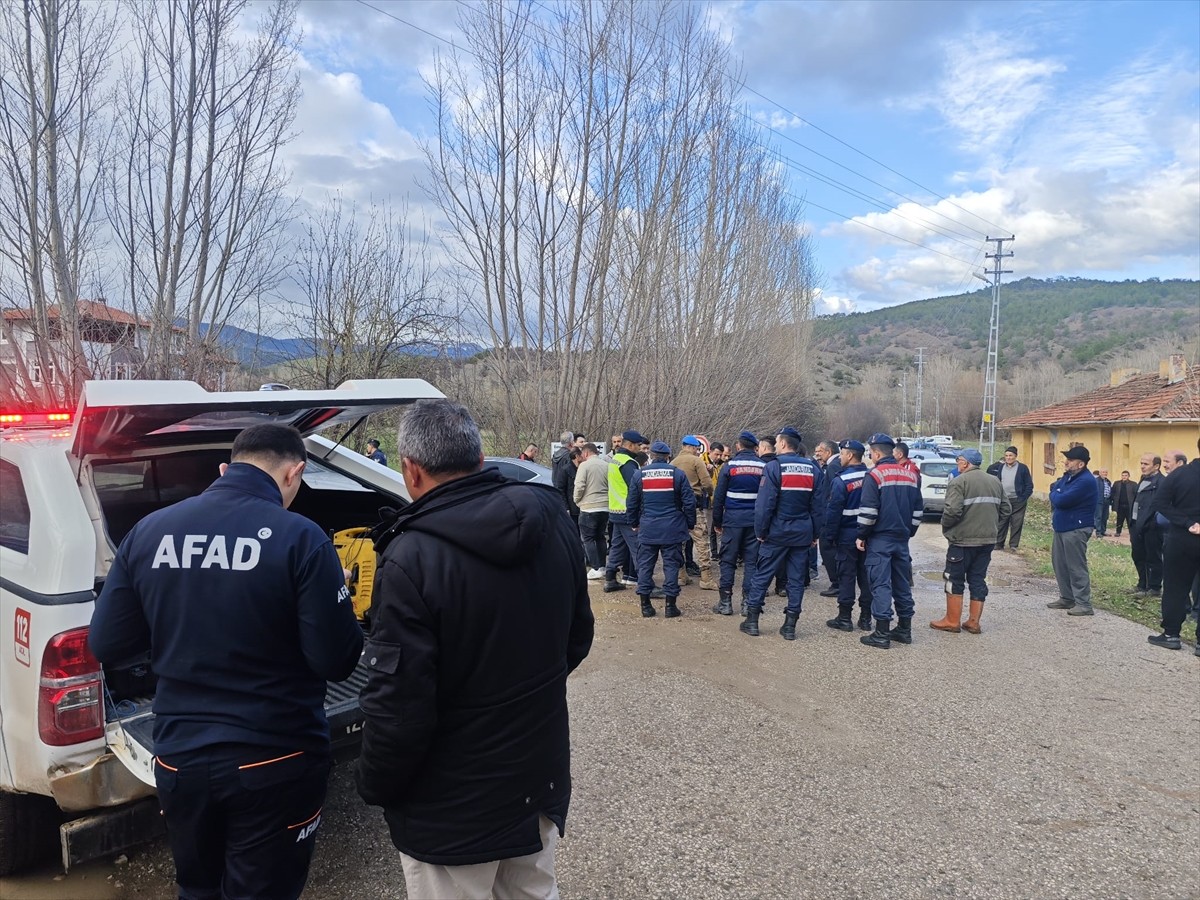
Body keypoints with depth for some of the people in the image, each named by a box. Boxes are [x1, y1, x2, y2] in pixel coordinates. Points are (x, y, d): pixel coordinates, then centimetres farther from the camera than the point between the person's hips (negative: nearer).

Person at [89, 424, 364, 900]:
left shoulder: (147, 531, -3)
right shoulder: (300, 538, -18)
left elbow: (105, 645, 4)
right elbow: (336, 662, -17)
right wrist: (338, 602, 2)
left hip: (179, 757, 5)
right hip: (273, 762, -4)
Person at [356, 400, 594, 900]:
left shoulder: (412, 558, -27)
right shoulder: (553, 521, -5)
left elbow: (398, 704, -23)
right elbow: (577, 637, 7)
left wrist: (372, 785, -4)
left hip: (454, 806, -6)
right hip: (541, 775, 6)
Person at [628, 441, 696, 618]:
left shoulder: (639, 474, 0)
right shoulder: (678, 474, -3)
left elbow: (632, 503, 5)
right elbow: (689, 502, -3)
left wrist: (634, 523, 19)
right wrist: (690, 524, 9)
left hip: (647, 529, 1)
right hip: (672, 529, -1)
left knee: (645, 565, 9)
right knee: (671, 565, 6)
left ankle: (645, 604, 11)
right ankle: (670, 605, 7)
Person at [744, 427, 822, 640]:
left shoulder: (774, 467, -11)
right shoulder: (813, 469, 4)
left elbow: (764, 503, -14)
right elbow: (817, 505, 5)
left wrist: (760, 530, -6)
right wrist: (815, 533, 11)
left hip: (777, 532, -4)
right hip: (802, 533, 4)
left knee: (762, 575, 6)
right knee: (796, 578, 9)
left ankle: (752, 620, 11)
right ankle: (790, 625, 12)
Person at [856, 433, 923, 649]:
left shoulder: (874, 475, -12)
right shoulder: (910, 475, 10)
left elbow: (868, 511, -17)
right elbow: (918, 510, 14)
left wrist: (861, 536, -8)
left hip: (880, 539, -7)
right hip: (902, 539, 7)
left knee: (881, 584, -4)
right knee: (902, 583, 13)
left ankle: (882, 633, -4)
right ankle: (904, 629, 21)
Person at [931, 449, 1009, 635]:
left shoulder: (959, 482, -13)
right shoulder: (995, 482, 10)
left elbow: (952, 511, -22)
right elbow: (1005, 509, 11)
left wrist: (945, 526, -3)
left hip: (962, 540, -6)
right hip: (988, 540, 6)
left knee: (955, 580, 5)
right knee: (978, 580, 12)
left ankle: (952, 621, 10)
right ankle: (974, 622, 15)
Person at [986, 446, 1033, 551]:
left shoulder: (1023, 468, -1)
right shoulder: (1000, 467, 9)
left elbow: (1029, 485, -1)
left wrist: (1023, 498, -10)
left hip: (1017, 501, -3)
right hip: (1003, 500, 3)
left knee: (1016, 524, 1)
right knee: (1001, 522, 6)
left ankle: (1013, 545, 9)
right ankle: (999, 544, 13)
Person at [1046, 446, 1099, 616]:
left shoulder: (1085, 481, -20)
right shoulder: (1069, 475, 12)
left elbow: (1061, 500, -23)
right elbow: (1054, 489, 15)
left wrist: (1054, 494, -3)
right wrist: (1057, 494, -6)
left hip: (1076, 529, -10)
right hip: (1061, 527, 10)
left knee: (1076, 567, -6)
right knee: (1060, 564, 15)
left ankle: (1084, 604, 0)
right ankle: (1067, 598, 26)